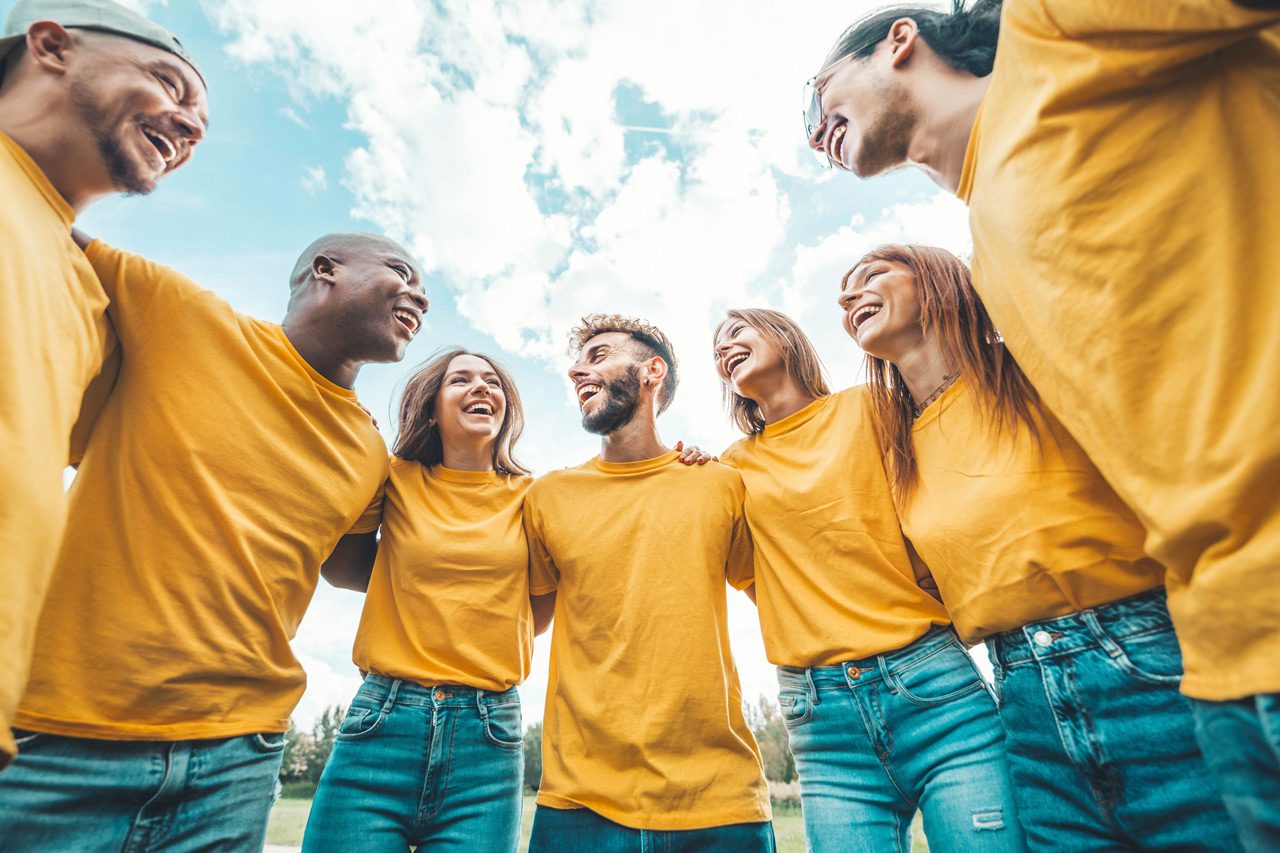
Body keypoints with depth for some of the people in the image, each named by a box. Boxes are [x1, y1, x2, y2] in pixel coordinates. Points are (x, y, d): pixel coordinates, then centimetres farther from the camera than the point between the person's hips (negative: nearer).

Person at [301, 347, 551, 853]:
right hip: (383, 720, 0)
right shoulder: (397, 479, 4)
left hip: (487, 737, 1)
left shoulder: (528, 497, 5)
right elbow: (340, 568, 10)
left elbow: (538, 613, 9)